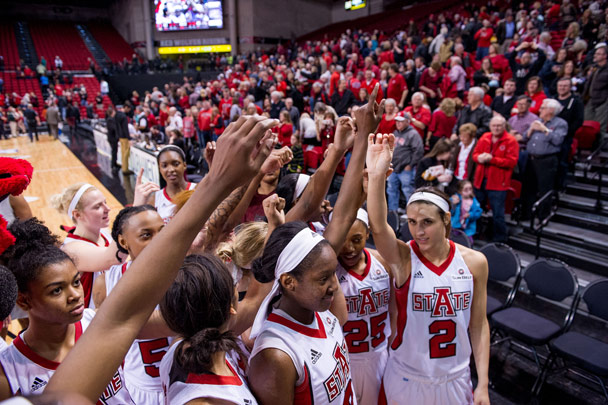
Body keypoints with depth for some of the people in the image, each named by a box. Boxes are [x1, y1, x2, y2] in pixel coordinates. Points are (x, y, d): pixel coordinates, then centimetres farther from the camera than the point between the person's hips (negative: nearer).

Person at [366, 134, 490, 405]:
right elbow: (378, 226, -39)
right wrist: (377, 175, -54)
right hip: (406, 379, -2)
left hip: (456, 378, 2)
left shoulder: (474, 262, -9)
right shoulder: (402, 258, -17)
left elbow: (478, 324, -1)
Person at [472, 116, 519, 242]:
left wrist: (492, 159, -21)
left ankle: (500, 241, 14)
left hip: (498, 183, -5)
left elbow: (512, 161, -14)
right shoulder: (484, 138, 8)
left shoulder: (511, 141, -7)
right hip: (480, 180, 6)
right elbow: (475, 153, 13)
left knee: (498, 215, -1)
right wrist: (479, 157, -11)